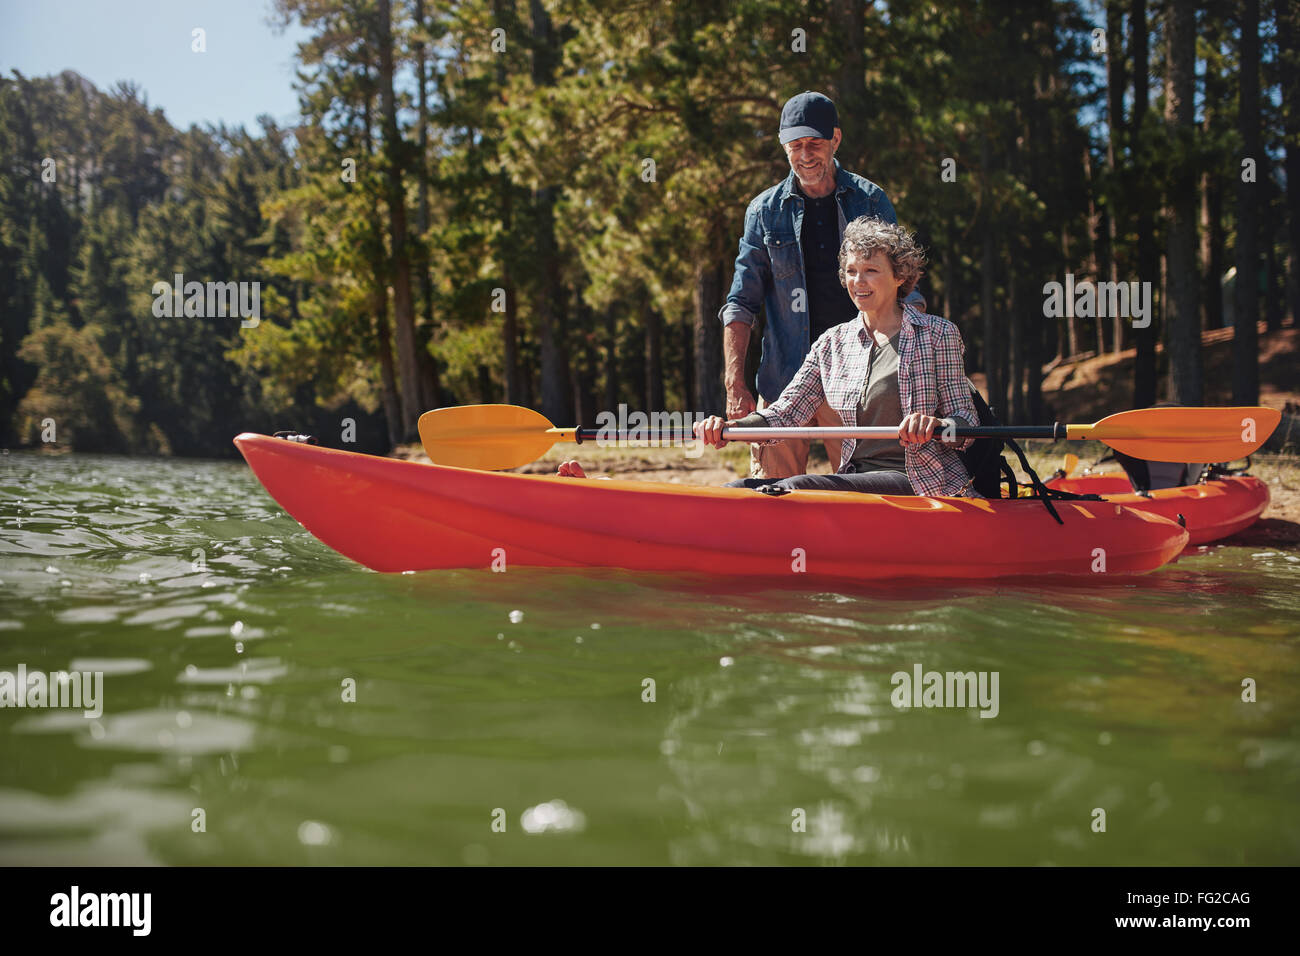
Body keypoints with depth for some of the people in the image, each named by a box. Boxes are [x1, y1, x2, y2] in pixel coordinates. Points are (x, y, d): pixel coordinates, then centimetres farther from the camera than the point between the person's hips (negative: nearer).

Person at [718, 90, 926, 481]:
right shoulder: (765, 210, 6)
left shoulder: (871, 202, 6)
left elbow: (905, 290, 8)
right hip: (784, 380, 0)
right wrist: (735, 387, -4)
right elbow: (741, 304, 5)